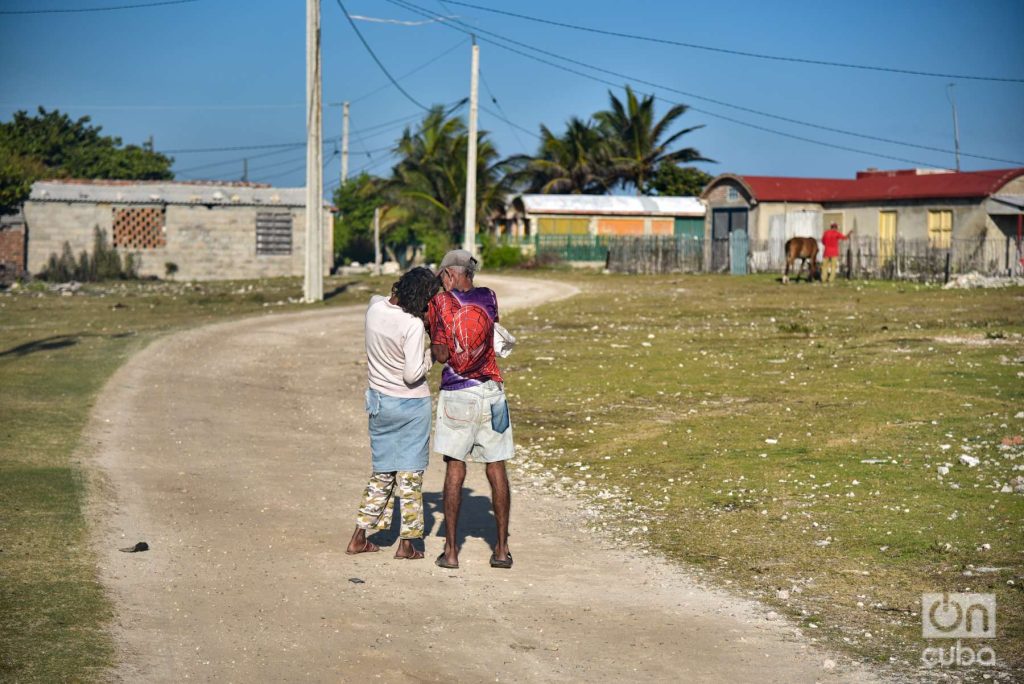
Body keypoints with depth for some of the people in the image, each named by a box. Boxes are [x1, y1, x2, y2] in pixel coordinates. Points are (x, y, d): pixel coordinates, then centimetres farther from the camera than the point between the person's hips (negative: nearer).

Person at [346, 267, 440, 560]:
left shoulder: (375, 307, -5)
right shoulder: (413, 325, -24)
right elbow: (413, 375, -25)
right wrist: (428, 356, -7)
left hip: (379, 401, 6)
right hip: (411, 404, -6)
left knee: (382, 471, 18)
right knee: (410, 473, 7)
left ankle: (359, 538, 18)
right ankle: (407, 544, 12)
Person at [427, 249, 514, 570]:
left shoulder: (441, 303, -6)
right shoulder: (488, 298, 4)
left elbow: (441, 355, -7)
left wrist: (430, 331, 9)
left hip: (456, 394, -2)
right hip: (491, 393, 2)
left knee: (455, 470, 2)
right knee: (497, 470, 6)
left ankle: (451, 550, 3)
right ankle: (502, 548, 8)